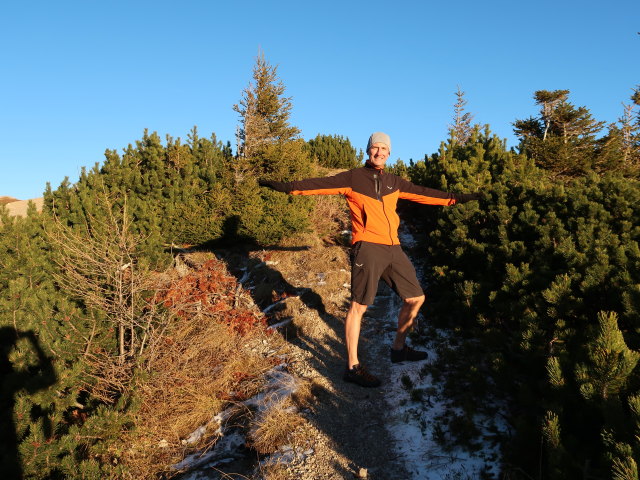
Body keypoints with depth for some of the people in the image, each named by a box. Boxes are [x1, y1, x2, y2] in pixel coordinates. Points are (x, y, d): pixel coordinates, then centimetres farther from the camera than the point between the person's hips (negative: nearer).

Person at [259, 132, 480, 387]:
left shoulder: (394, 182, 18)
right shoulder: (353, 178, 2)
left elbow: (423, 193, 26)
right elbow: (322, 184, -10)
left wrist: (455, 198, 29)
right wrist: (288, 186, -23)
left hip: (393, 249, 7)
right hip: (367, 248, -7)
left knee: (416, 298, 13)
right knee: (358, 306, -5)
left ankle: (399, 348, 32)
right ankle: (352, 367, 5)